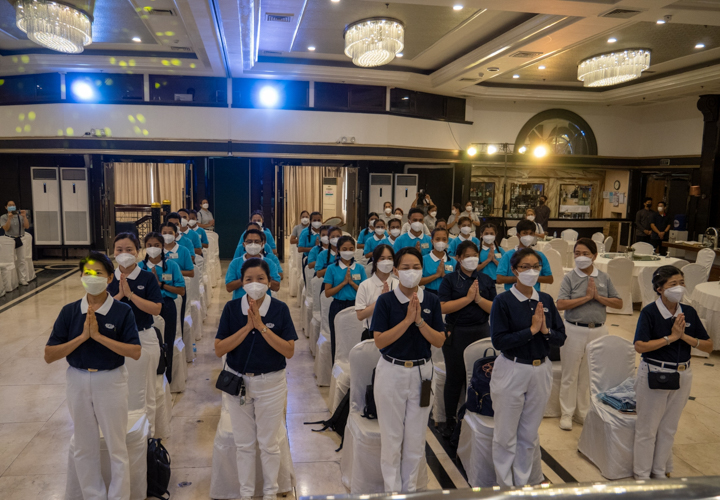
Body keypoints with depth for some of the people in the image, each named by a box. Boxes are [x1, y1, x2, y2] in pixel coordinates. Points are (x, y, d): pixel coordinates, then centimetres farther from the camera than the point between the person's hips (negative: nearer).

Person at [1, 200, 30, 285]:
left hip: (20, 240, 2)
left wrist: (24, 217, -13)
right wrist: (9, 218, -20)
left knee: (22, 261, 3)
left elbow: (27, 226, -2)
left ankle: (23, 280, 7)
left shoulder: (20, 217, 6)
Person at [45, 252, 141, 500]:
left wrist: (98, 335, -23)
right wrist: (82, 336, -19)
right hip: (78, 381, 3)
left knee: (117, 447, 10)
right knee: (84, 448, 18)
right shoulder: (69, 311, -4)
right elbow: (49, 355, -7)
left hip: (111, 381, -3)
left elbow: (135, 352, -19)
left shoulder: (122, 311, -12)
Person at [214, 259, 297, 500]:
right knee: (244, 444, 14)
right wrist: (247, 327, -20)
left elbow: (289, 351, -14)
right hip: (238, 381, 2)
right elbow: (219, 349, -10)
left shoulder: (279, 309, -8)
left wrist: (261, 326, -22)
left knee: (269, 444, 11)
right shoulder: (232, 308, -4)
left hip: (271, 383, -1)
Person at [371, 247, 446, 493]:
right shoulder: (386, 301, -8)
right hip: (392, 372, -2)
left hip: (421, 373, 2)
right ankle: (392, 490, 25)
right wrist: (407, 320, -23)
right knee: (391, 438, 8)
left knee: (416, 439, 12)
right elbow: (379, 341, -15)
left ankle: (410, 489, 30)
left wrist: (420, 321, -18)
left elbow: (440, 341, -4)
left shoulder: (431, 301, 0)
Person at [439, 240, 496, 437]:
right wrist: (467, 298, -15)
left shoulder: (486, 280, 7)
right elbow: (443, 307, -13)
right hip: (456, 334, -2)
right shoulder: (450, 279, -1)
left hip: (481, 332, 3)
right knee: (455, 378, 6)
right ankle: (450, 421, 20)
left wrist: (478, 298, -14)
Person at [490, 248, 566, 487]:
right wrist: (531, 330, -19)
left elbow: (561, 337, 5)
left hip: (541, 371, 5)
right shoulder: (503, 301, -11)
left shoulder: (546, 300, 4)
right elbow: (498, 341, -17)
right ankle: (505, 486, 25)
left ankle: (523, 484, 32)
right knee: (506, 436, 7)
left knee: (529, 436, 16)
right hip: (511, 371, -4)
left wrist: (546, 330, -14)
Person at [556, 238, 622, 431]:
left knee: (591, 375, 12)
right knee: (570, 374, 7)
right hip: (574, 330, -2)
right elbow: (561, 304, -16)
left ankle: (583, 412, 28)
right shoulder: (570, 278, -5)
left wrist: (598, 297, -12)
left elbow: (619, 303, 2)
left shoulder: (604, 277, 4)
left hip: (598, 330, 3)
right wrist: (586, 297, -16)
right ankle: (567, 413, 20)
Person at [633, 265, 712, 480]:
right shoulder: (649, 313, -15)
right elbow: (640, 346, -24)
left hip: (682, 375, 5)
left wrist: (685, 336, -16)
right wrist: (671, 337, -23)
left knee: (669, 428, 18)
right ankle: (642, 474, 25)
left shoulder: (689, 313, 0)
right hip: (654, 374, -5)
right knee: (647, 429, 8)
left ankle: (659, 472, 35)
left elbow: (709, 346, 0)